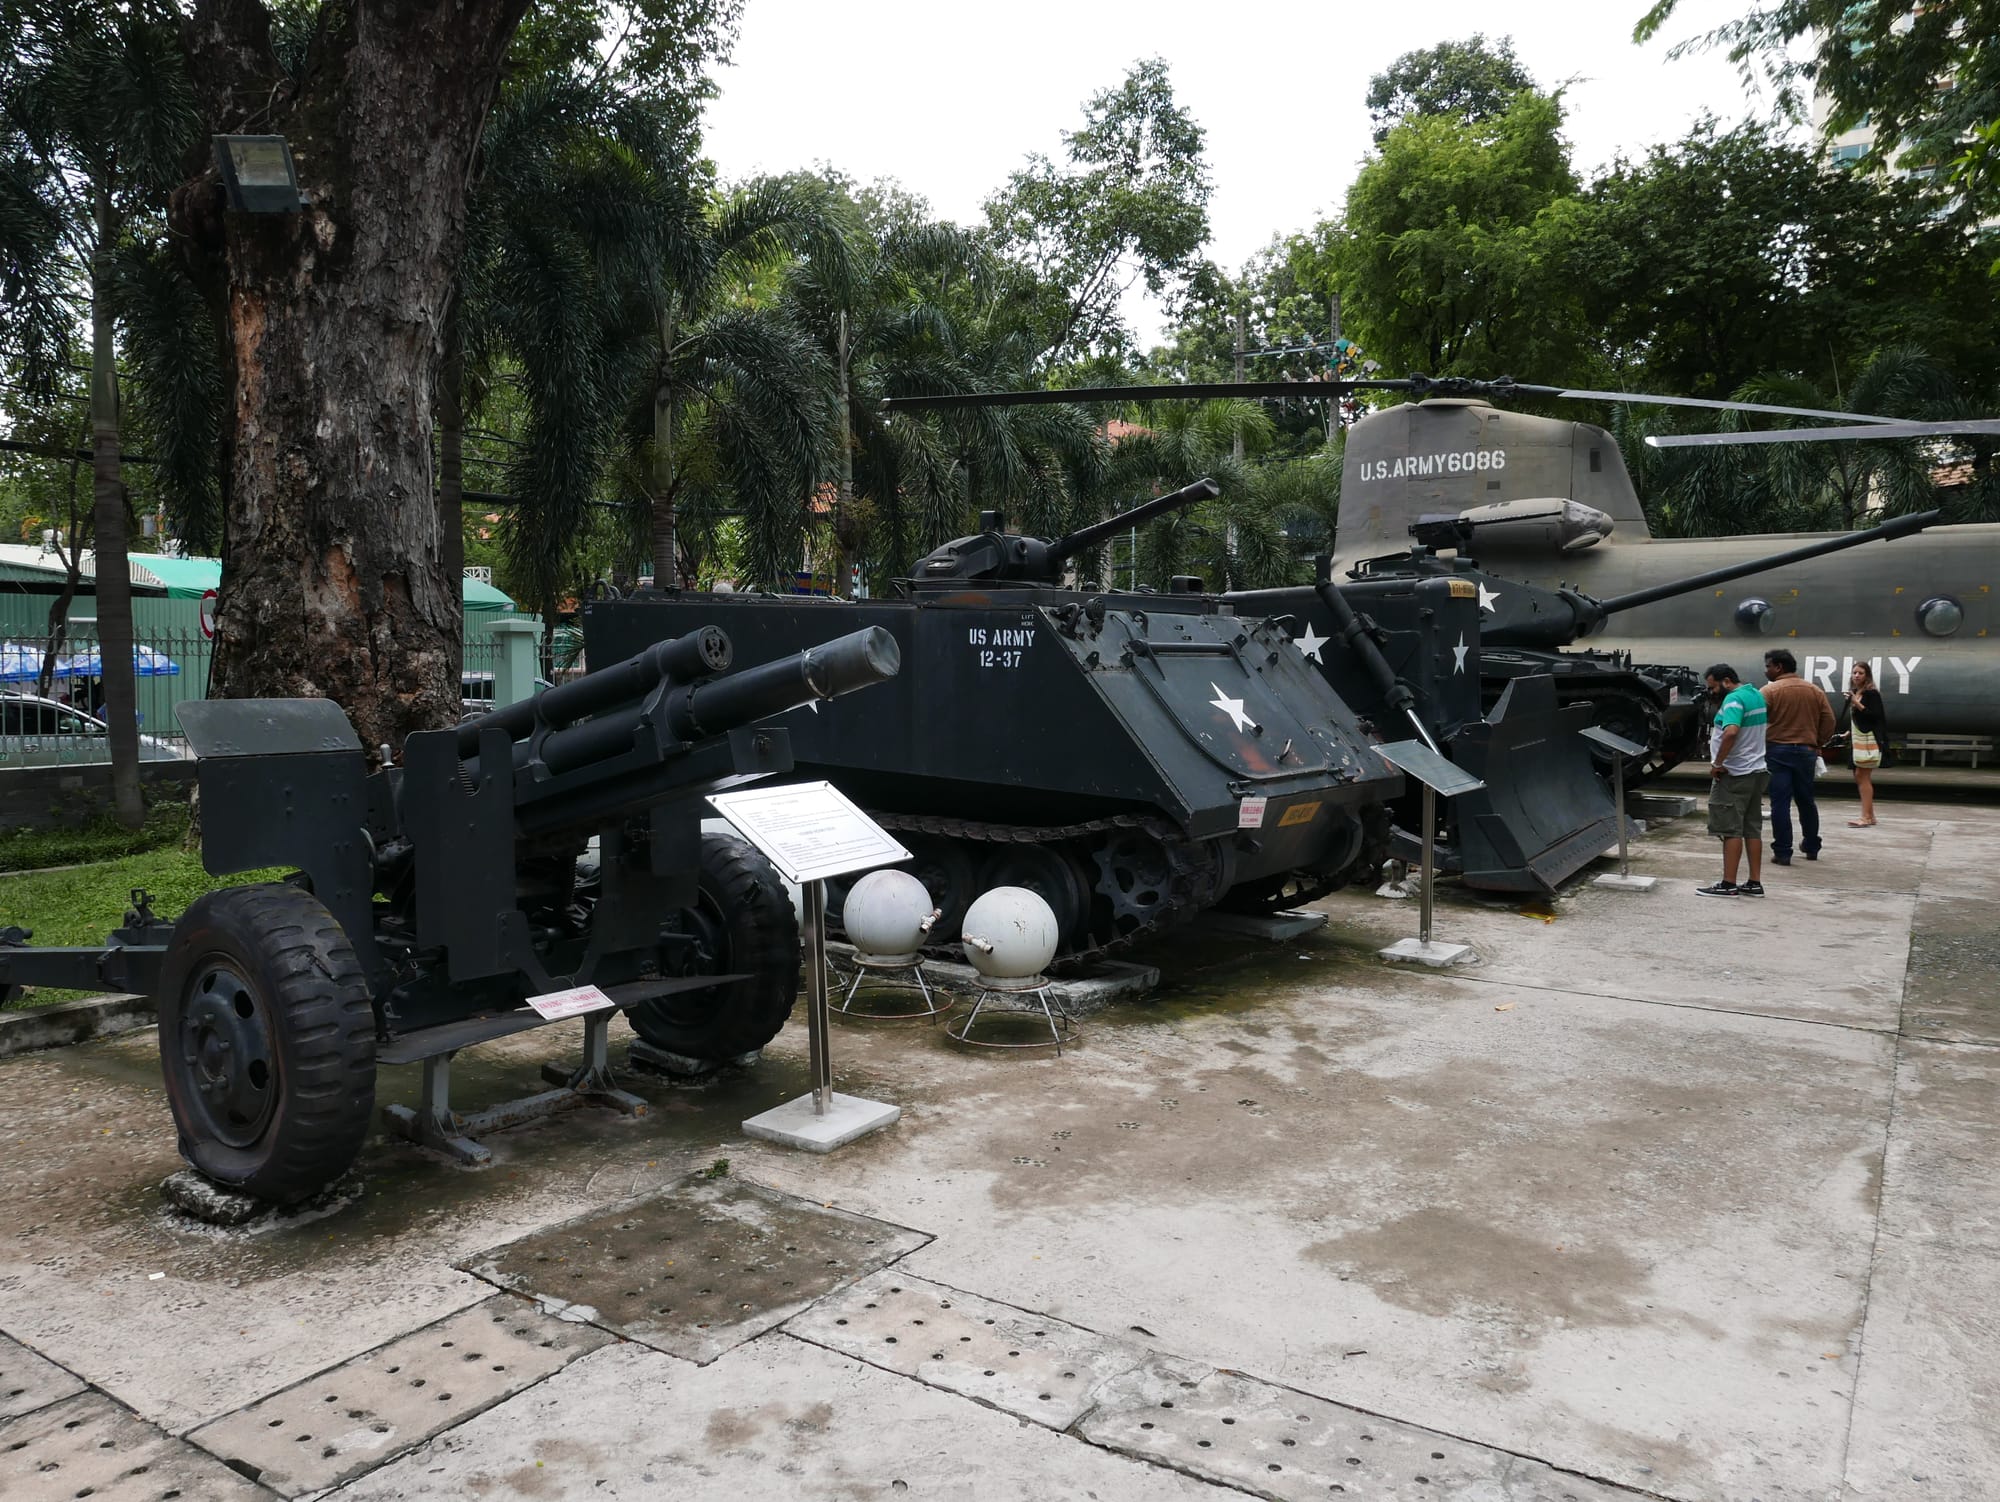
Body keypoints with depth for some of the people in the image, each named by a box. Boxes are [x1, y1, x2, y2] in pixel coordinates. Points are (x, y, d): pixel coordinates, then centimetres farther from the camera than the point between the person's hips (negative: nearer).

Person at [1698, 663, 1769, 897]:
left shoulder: (1734, 699, -17)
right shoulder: (1756, 695, 13)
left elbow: (1731, 732, -33)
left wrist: (1717, 764, -23)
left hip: (1734, 774, -9)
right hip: (1756, 771, 9)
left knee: (1731, 830, -5)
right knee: (1753, 829, 11)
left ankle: (1728, 885, -3)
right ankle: (1755, 883, 13)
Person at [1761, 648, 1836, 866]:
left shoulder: (1769, 691, -8)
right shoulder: (1815, 691, 8)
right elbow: (1828, 722, 7)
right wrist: (1817, 743, 16)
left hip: (1777, 751, -5)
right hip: (1806, 751, 5)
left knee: (1780, 802, -2)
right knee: (1806, 801, 18)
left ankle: (1782, 852, -3)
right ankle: (1811, 847, 29)